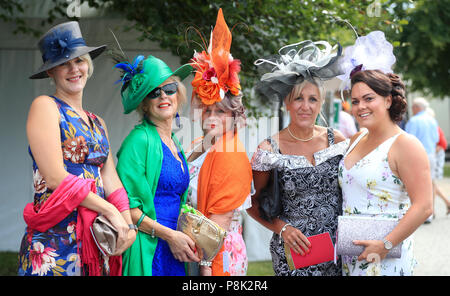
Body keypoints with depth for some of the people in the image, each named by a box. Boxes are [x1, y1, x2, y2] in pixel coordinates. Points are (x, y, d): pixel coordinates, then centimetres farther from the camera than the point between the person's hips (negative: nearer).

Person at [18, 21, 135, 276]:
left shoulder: (97, 123, 19)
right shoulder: (45, 107, -3)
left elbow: (110, 179, 9)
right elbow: (55, 178, -12)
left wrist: (128, 224, -8)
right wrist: (111, 210, -10)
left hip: (97, 234, 6)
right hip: (56, 236, -6)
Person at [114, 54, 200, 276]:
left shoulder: (175, 145, 14)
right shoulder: (140, 139, -9)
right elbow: (124, 205, -16)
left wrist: (185, 239, 8)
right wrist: (169, 235, -15)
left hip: (173, 251, 7)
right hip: (145, 250, -7)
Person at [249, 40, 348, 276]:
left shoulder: (337, 141, 2)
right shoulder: (270, 150, -7)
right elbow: (253, 203, 1)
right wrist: (282, 228, -12)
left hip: (337, 249, 3)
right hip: (293, 253, -3)